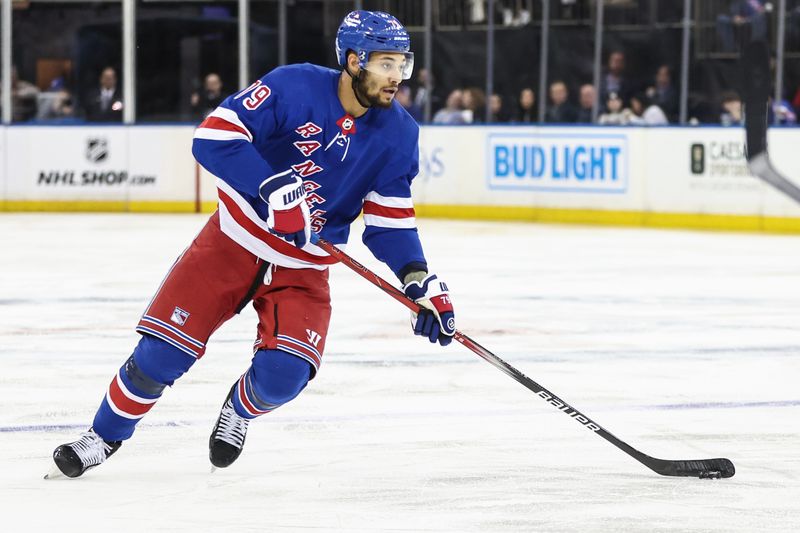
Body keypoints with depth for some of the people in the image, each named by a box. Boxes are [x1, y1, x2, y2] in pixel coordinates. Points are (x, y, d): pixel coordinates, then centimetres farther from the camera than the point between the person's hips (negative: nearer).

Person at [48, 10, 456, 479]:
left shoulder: (400, 134, -7)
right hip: (235, 241, -2)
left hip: (304, 268, 3)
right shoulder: (295, 88, -19)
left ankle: (239, 410, 20)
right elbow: (214, 136, -24)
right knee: (163, 352, -7)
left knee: (283, 374, -17)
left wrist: (419, 280, -17)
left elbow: (391, 220, -2)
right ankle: (105, 436, 17)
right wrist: (272, 188, -35)